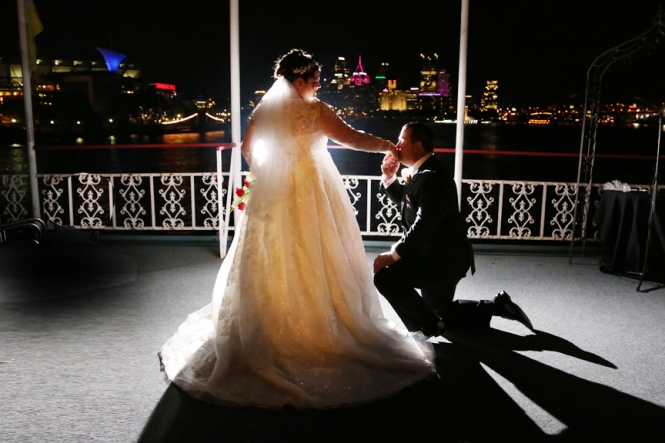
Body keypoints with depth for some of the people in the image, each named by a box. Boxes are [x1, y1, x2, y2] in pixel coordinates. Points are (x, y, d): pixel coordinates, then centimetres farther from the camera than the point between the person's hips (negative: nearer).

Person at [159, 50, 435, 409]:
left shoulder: (264, 108, 6)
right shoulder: (312, 110, -11)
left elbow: (247, 148, 15)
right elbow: (352, 139, -10)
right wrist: (387, 146, 3)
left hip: (271, 198, 6)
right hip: (308, 197, -5)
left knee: (271, 263, 12)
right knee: (312, 265, 2)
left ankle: (270, 332, 23)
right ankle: (321, 332, 10)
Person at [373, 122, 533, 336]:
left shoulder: (433, 176, -24)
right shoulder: (423, 171, 6)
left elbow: (423, 226, -30)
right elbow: (403, 200, 20)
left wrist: (394, 255, -25)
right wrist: (389, 178, 3)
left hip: (443, 258, -10)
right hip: (438, 255, 10)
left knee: (385, 276, -24)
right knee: (442, 312, 25)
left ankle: (427, 326, -7)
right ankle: (499, 306, 30)